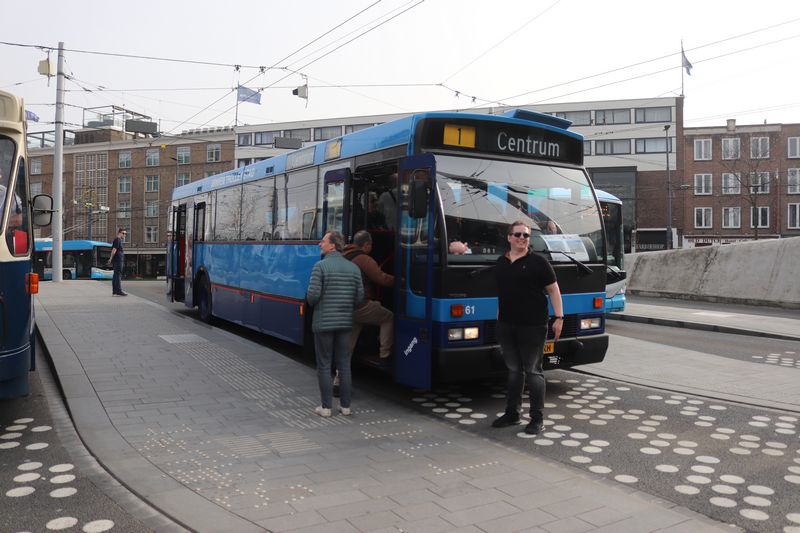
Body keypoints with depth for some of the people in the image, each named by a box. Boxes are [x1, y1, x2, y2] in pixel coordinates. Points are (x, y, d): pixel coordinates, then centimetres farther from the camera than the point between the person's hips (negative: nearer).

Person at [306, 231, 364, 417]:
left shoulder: (320, 266, -11)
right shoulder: (353, 268, 4)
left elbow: (313, 294, -17)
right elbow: (359, 297, 3)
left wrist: (312, 302, 6)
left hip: (323, 323, -4)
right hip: (345, 323, 4)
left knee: (324, 366, 5)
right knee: (344, 365, 11)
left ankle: (326, 407, 9)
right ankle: (345, 406, 16)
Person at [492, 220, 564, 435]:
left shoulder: (538, 262, -6)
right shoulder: (500, 262, 10)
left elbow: (553, 290, -5)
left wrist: (559, 317, -11)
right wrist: (499, 317, 20)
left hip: (532, 326, -5)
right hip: (506, 326, 5)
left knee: (533, 371, 1)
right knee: (513, 370, 14)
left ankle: (536, 418, 10)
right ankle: (511, 413, 24)